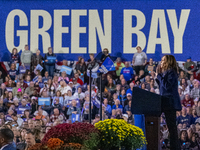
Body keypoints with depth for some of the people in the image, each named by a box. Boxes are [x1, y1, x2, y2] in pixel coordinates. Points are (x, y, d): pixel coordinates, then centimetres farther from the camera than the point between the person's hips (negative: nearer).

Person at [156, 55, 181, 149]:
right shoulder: (165, 72, 18)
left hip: (170, 102, -10)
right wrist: (158, 76, 14)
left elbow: (167, 86, -20)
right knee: (171, 126, 9)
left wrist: (159, 76, -12)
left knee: (171, 126, -9)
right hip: (166, 102, 10)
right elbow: (161, 86, 23)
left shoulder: (171, 72, -11)